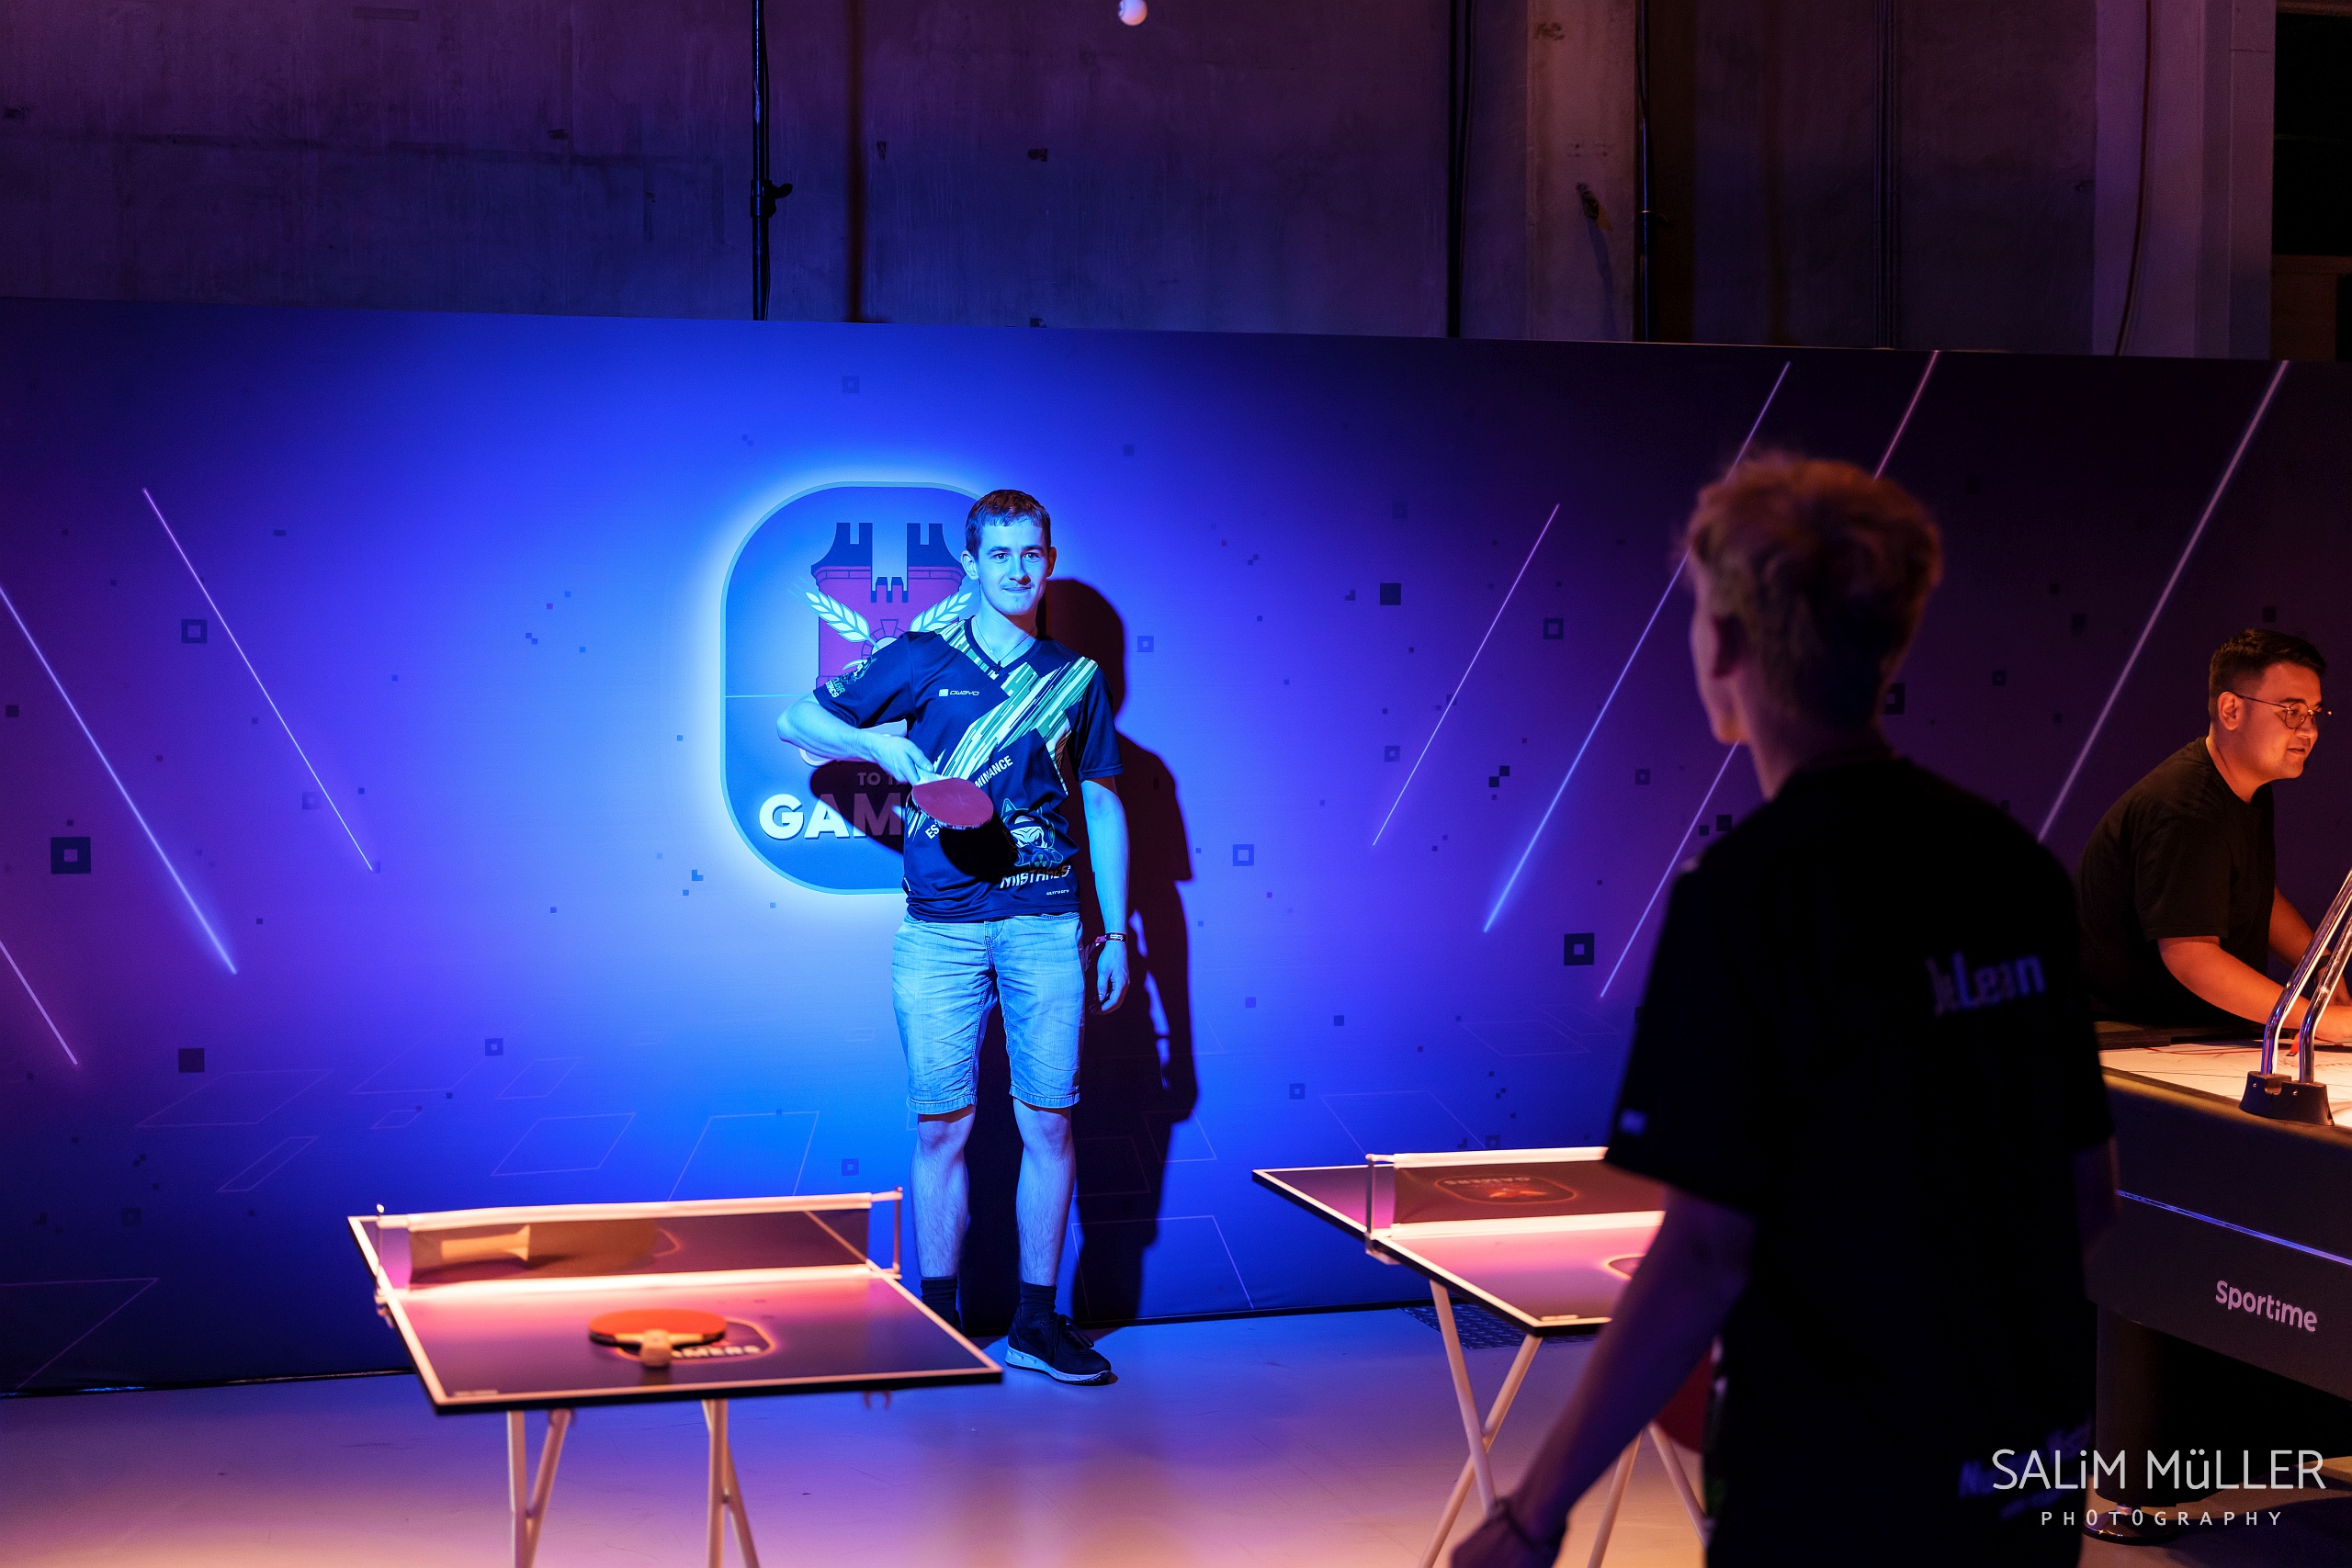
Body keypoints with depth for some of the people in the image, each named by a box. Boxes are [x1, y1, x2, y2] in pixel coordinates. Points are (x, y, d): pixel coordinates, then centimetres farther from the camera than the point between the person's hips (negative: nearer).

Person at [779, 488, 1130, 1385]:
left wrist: (1116, 930, 10)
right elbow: (797, 721, 10)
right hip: (940, 929, -1)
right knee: (943, 1126, 1)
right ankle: (938, 1327, 11)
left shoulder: (1076, 678, 11)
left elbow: (1103, 806, 15)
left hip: (1046, 925, 1)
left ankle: (1036, 1323, 10)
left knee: (1048, 1123, 0)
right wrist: (880, 746, -8)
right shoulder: (920, 661, 6)